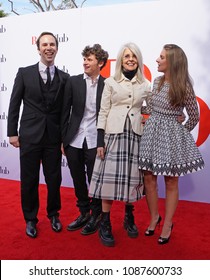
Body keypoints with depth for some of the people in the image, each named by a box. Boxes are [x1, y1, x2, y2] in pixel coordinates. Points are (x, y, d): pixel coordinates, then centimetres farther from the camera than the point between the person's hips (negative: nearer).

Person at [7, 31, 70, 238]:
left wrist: (65, 135, 4)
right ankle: (30, 219, 28)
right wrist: (12, 132, -2)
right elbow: (14, 104, 2)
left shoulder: (64, 78, 5)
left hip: (54, 137, 1)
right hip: (30, 136, -1)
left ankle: (53, 215, 33)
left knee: (54, 179, 10)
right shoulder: (24, 73, 2)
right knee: (29, 180, 8)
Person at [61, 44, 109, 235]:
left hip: (95, 142, -2)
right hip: (74, 140, 2)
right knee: (78, 180, 14)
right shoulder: (73, 81, 3)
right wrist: (63, 139, 0)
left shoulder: (107, 85, -1)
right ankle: (84, 213, 33)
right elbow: (65, 112, 3)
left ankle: (96, 216, 27)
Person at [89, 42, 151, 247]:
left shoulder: (145, 85, 9)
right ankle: (105, 224, 8)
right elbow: (103, 112, -1)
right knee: (110, 177, -4)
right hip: (113, 133, -2)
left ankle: (129, 218, 25)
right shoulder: (110, 82, 3)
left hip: (135, 135, 3)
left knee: (132, 177, 7)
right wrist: (100, 140, -6)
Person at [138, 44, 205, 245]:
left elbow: (194, 117, 0)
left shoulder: (184, 87, -11)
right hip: (152, 132, 5)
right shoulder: (157, 81, 4)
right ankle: (154, 217, 28)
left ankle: (167, 224, 23)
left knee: (171, 182, 7)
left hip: (172, 135, -5)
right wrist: (153, 124, 14)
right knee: (149, 178, 7)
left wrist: (181, 132, 9)